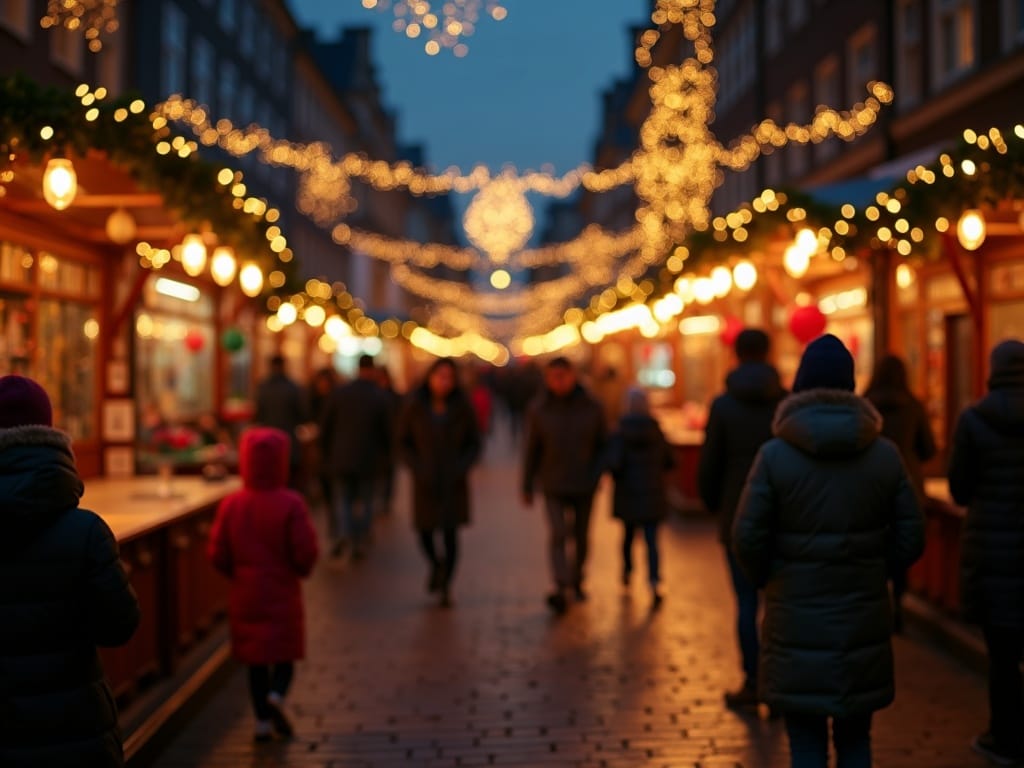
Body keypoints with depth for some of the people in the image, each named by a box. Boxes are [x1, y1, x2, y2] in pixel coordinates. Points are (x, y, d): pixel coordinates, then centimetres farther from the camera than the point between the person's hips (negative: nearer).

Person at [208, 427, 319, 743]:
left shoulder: (231, 504, -5)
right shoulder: (290, 504, -14)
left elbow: (217, 554, -3)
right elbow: (306, 551, -16)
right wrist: (300, 569, 6)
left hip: (245, 595, 3)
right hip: (283, 594, -3)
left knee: (255, 660, 12)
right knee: (285, 654, 12)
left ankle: (263, 721, 13)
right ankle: (277, 696, -13)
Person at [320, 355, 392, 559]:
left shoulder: (340, 393, -4)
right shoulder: (379, 397, -8)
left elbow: (325, 426, 0)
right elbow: (386, 430, -2)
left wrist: (327, 451, 13)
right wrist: (386, 454, 15)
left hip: (341, 458, 1)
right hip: (368, 459, -1)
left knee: (342, 500, 9)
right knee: (365, 502, 12)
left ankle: (344, 534, -15)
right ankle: (360, 543, 12)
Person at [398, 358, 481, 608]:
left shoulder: (462, 407, -5)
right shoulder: (415, 406, -6)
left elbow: (474, 443, 4)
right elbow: (404, 441, 3)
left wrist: (462, 468, -11)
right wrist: (418, 468, -9)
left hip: (453, 482, -1)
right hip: (426, 481, 1)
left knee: (450, 533, -7)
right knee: (425, 530, 4)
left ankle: (446, 586, 8)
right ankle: (436, 564, 37)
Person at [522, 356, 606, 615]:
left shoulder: (592, 408, -4)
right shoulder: (539, 410, -4)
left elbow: (602, 445, 3)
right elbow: (532, 450, 2)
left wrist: (597, 475, -11)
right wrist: (527, 487, 4)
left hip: (585, 487, 1)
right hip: (554, 487, -1)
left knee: (581, 536, 13)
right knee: (558, 535, -15)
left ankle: (577, 580, 33)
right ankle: (561, 589, -22)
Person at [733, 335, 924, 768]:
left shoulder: (775, 455, -10)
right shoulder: (884, 454, -1)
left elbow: (747, 538, -10)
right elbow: (911, 538, 1)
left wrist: (767, 579, 9)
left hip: (798, 622, -3)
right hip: (863, 620, 3)